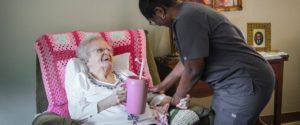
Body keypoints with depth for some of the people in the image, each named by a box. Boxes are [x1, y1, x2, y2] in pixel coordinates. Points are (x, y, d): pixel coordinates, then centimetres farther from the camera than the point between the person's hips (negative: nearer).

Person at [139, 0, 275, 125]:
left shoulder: (186, 19, -21)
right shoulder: (189, 11, 12)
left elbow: (193, 69, -16)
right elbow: (187, 61, 19)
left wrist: (178, 96, 3)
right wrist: (162, 86, 25)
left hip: (244, 84, -10)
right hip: (240, 81, 10)